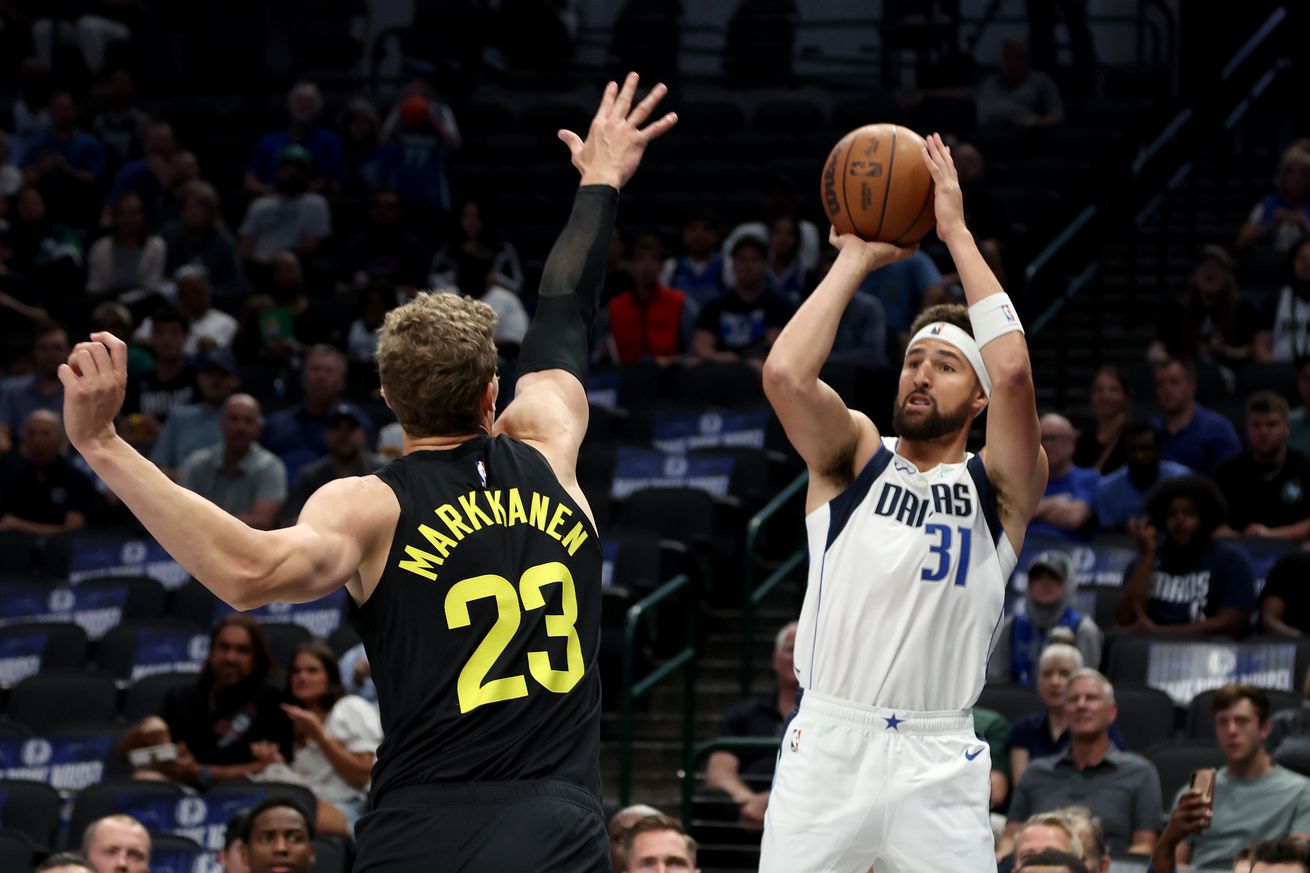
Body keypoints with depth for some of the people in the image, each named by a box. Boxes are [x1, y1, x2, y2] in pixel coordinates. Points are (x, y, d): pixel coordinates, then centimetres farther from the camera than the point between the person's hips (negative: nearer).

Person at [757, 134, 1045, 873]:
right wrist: (856, 259, -4)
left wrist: (957, 232, -9)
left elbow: (1013, 373, -14)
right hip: (828, 745, 0)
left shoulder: (1001, 487, 4)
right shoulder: (855, 456, 7)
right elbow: (786, 373, -13)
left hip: (939, 760, 0)